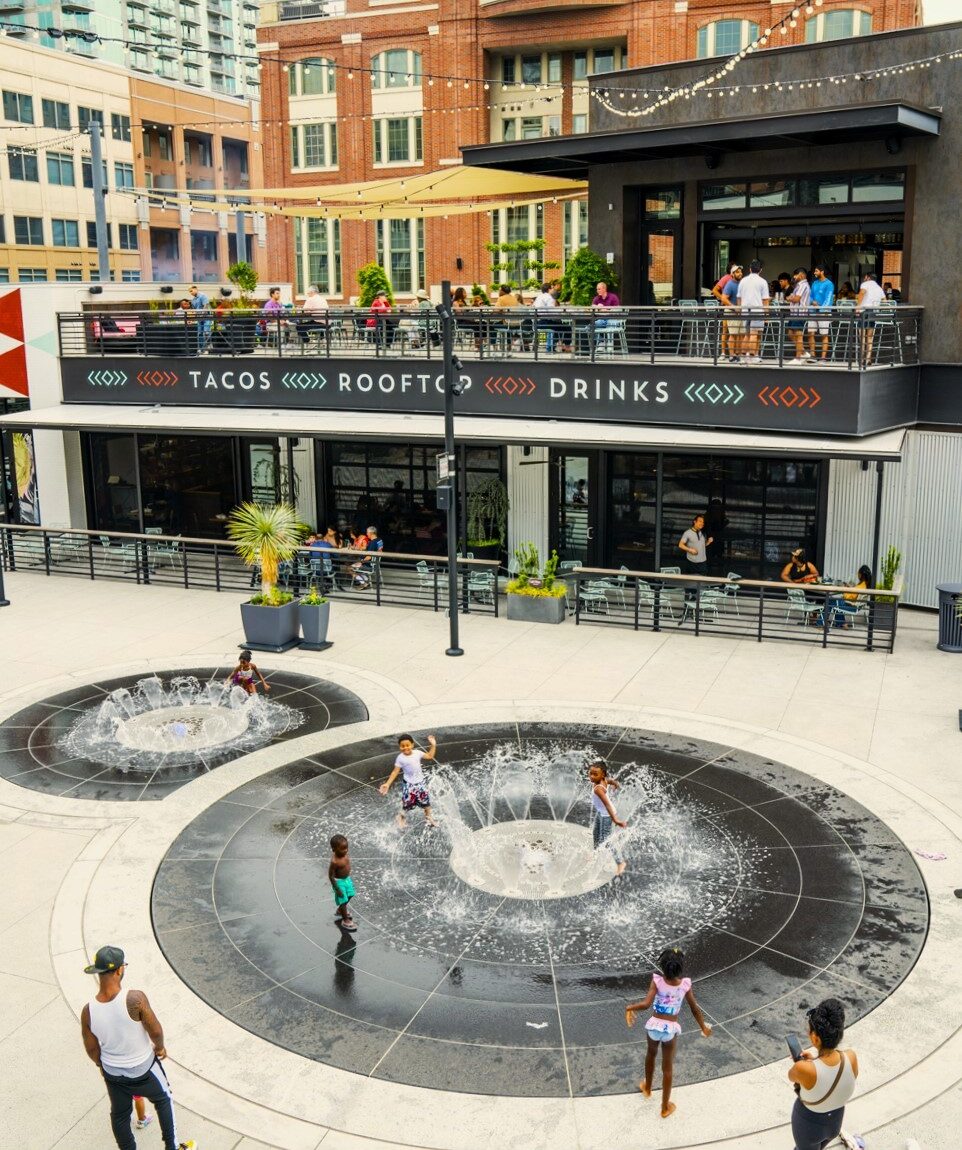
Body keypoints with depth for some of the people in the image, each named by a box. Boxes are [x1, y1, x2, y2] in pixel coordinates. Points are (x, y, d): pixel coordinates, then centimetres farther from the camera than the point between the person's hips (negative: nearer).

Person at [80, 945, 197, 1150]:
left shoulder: (88, 1012, -21)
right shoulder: (135, 999, -33)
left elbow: (91, 1050, -5)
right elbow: (156, 1031, -20)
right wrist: (160, 1047, 3)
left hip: (112, 1072, 3)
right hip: (142, 1070, -2)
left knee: (119, 1114, 25)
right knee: (163, 1100, 25)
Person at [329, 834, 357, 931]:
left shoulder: (346, 855, -10)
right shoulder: (335, 861, -32)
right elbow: (331, 875, -24)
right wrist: (337, 889, -19)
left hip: (347, 879, 8)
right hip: (339, 882, -8)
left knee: (349, 896, 24)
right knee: (343, 900, 6)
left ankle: (340, 911, 50)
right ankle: (345, 921, 25)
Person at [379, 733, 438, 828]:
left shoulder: (417, 753, -5)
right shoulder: (400, 758, -15)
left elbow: (430, 756, 9)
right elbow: (395, 772, -11)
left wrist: (433, 745, 1)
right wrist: (387, 784, -15)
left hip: (420, 782, 4)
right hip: (408, 785, -4)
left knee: (426, 801, 13)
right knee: (407, 804, 2)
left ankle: (428, 818, 37)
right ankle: (402, 818, 30)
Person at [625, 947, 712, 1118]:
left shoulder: (657, 981, -19)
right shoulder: (685, 984, -14)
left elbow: (646, 1004, -28)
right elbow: (695, 1009, -3)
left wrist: (629, 1008, -10)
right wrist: (703, 1027, 13)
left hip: (654, 1025, 0)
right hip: (671, 1029, 0)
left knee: (651, 1054, 31)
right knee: (668, 1068, 17)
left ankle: (647, 1088, 54)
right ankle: (665, 1107, 29)